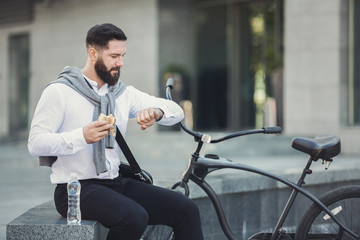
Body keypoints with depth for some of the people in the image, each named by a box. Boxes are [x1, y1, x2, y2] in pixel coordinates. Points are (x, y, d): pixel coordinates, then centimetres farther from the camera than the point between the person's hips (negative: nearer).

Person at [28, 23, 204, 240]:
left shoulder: (123, 93, 14)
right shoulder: (59, 92, -3)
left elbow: (176, 111, 10)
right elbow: (36, 144, -13)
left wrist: (155, 112, -13)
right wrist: (82, 136, -26)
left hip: (117, 183, 6)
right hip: (75, 189, -6)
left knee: (187, 210, -12)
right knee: (134, 218, -33)